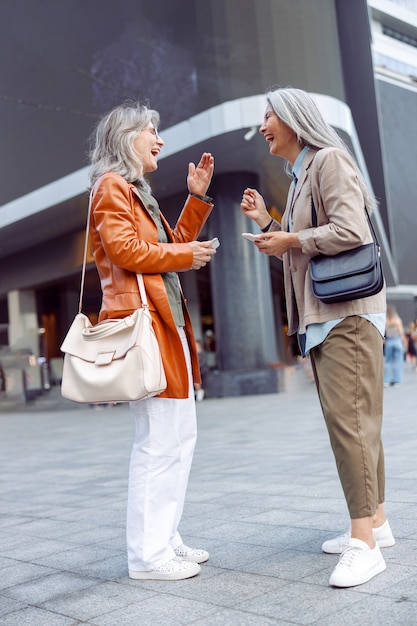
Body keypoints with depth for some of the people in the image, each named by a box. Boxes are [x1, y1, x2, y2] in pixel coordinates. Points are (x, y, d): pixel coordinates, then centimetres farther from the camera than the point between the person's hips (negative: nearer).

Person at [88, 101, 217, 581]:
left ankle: (165, 539, 21)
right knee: (159, 441, -10)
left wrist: (197, 196, 19)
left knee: (181, 436, 11)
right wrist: (185, 255, -7)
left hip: (168, 322, 11)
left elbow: (172, 244, 24)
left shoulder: (137, 191, 27)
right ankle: (148, 555, 0)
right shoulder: (111, 185, -3)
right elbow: (124, 249, -17)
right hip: (142, 322, -11)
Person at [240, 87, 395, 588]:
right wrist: (266, 223, 16)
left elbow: (349, 230, -20)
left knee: (348, 416, -14)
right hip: (319, 314, 10)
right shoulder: (299, 176, 21)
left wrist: (292, 240, -9)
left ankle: (364, 542, -11)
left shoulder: (329, 160, -7)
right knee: (353, 418, 10)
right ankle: (375, 523, 18)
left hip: (348, 309, -10)